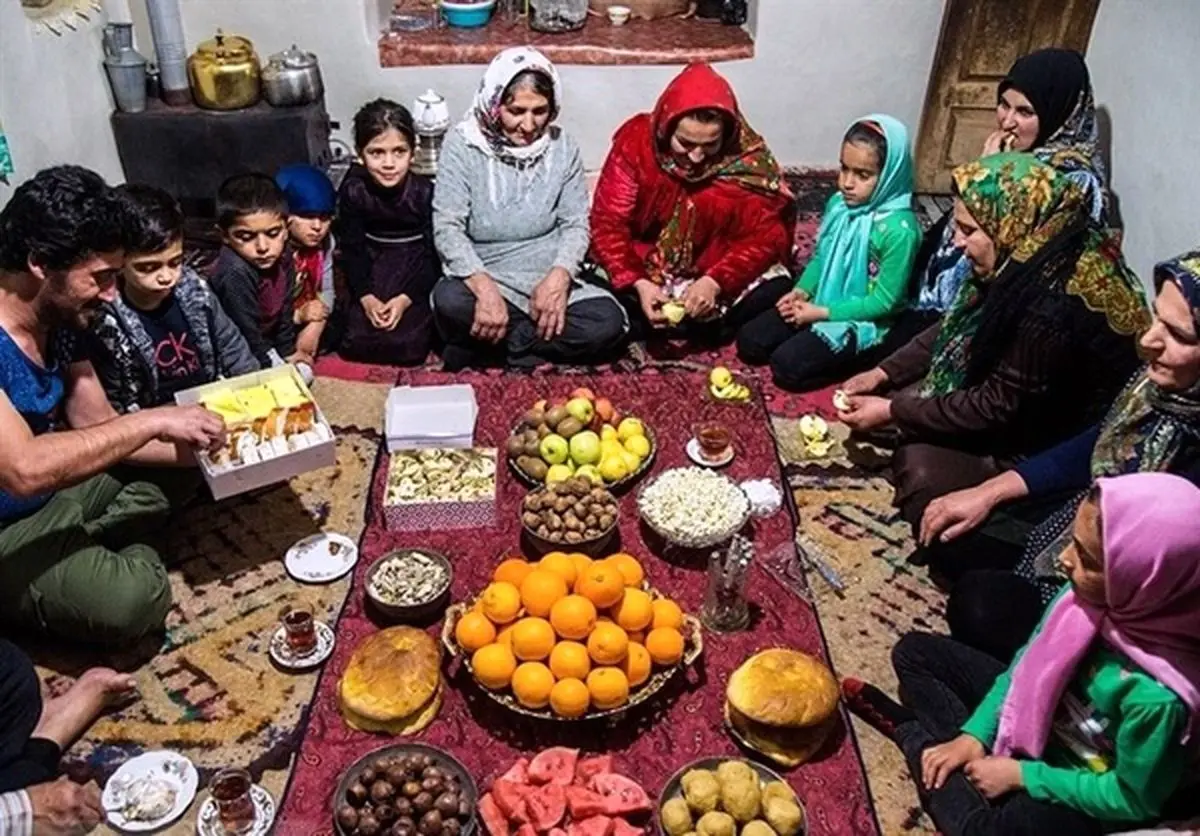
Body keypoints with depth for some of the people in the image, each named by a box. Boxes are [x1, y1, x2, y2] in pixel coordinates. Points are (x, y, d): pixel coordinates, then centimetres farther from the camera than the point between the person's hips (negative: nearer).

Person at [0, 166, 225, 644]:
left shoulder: (59, 317, -3)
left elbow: (96, 423, 3)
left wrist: (194, 450, -10)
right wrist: (153, 422, -32)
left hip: (56, 491, 9)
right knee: (132, 599, -29)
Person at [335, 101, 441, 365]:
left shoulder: (425, 191, -19)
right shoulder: (353, 190, -13)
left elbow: (432, 253, -14)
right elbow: (352, 249, -7)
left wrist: (405, 299, -23)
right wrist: (366, 298, -20)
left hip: (418, 267, -2)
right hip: (375, 266, 2)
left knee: (407, 344, -18)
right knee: (357, 342, -10)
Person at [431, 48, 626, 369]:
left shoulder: (562, 147, 1)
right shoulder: (463, 144, -7)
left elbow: (576, 223, 2)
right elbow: (447, 227, -13)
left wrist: (559, 276, -19)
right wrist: (484, 286, -31)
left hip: (548, 279, 3)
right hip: (482, 277, -3)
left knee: (607, 324, -23)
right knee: (449, 300, -37)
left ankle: (487, 347, -14)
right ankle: (528, 348, -14)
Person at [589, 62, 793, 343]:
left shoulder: (749, 158, -19)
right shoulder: (636, 141, -19)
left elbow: (766, 234, -17)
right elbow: (608, 224, -18)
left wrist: (715, 282, -33)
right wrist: (639, 284, -33)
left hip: (717, 275, 0)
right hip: (645, 266, 0)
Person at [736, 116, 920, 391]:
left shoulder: (898, 229, -24)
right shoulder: (839, 203, -3)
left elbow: (884, 302, -21)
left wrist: (821, 312, -19)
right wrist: (801, 292, -7)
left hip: (861, 322, -7)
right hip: (818, 306, 7)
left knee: (787, 365, -20)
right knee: (748, 342, -2)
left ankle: (859, 357, 0)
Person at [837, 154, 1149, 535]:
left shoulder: (1055, 302, -32)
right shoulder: (1031, 256, -5)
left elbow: (998, 407, -25)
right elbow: (955, 329, 8)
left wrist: (891, 411, -19)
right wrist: (885, 373, 1)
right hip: (1023, 412, 9)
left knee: (920, 469, -24)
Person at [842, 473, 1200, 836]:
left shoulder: (1155, 694, -37)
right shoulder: (1088, 596, -21)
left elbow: (1133, 799, -21)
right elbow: (1026, 663, -2)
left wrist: (1021, 775, -18)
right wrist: (974, 735, -8)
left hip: (1077, 787, -5)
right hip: (1035, 713, 6)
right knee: (914, 652, 9)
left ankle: (914, 737, -5)